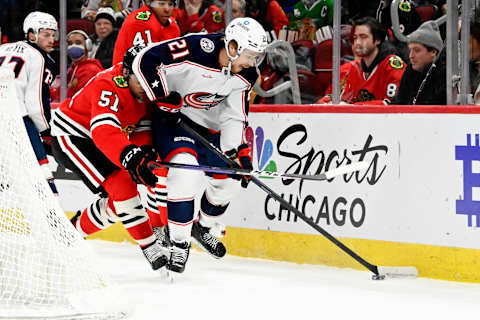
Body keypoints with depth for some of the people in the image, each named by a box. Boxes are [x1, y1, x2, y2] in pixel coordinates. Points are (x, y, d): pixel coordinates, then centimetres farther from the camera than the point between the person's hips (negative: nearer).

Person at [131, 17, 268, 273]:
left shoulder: (245, 76, -9)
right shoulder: (196, 49, -31)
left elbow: (234, 117, -4)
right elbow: (145, 61, -31)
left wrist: (239, 152, -16)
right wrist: (162, 97, -29)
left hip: (208, 124, 7)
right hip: (172, 116, -7)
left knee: (229, 178, 9)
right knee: (186, 172, -28)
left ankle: (205, 227, 38)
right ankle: (179, 243, -15)